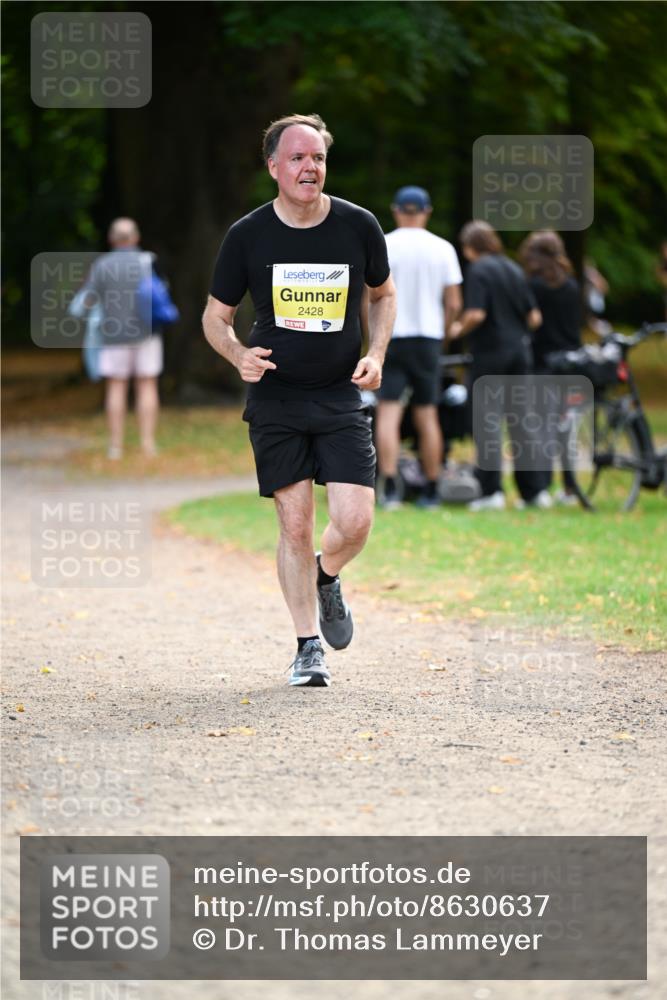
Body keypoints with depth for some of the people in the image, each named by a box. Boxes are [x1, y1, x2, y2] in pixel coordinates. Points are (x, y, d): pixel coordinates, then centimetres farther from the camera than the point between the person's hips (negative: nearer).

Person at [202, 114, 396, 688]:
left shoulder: (359, 227, -2)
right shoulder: (248, 236, -5)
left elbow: (383, 294, 15)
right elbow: (215, 317, 6)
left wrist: (376, 354, -1)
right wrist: (239, 355, -15)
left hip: (342, 397, 1)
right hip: (276, 399, -1)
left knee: (355, 523, -9)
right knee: (295, 525, -2)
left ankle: (326, 579, 26)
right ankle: (307, 646, 11)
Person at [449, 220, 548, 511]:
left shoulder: (478, 270, -8)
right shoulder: (514, 270, 12)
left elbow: (476, 314, -19)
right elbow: (534, 318, 11)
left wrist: (458, 329, -1)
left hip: (490, 353, -6)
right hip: (519, 351, 6)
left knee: (489, 421, -3)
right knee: (520, 422, 9)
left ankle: (491, 490, -7)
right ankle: (533, 490, 9)